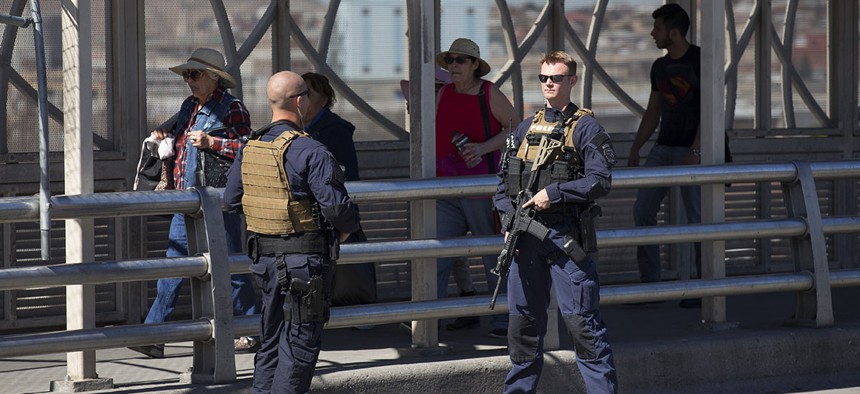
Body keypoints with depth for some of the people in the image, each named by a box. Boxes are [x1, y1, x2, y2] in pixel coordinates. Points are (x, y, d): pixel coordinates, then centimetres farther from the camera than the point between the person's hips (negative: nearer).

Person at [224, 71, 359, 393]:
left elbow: (232, 199, 13)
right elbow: (336, 205, -20)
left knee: (271, 339, 17)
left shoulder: (249, 148, 4)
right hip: (306, 258, -7)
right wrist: (348, 228, 1)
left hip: (264, 255, 7)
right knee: (301, 342, -1)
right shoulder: (311, 152, -18)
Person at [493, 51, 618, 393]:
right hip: (526, 236, 5)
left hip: (567, 236, -5)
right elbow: (504, 180, 17)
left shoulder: (586, 128, -1)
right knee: (523, 319, 10)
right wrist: (509, 219, 2)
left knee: (581, 319, -7)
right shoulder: (526, 128, 15)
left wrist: (554, 192, -16)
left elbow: (600, 181, -11)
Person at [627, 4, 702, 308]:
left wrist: (695, 152, -22)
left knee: (697, 219, -5)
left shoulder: (700, 60, -10)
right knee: (642, 211, -3)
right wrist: (634, 150, 10)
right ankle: (649, 284, 2)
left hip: (692, 149, -7)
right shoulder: (660, 67, 12)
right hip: (663, 147, 7)